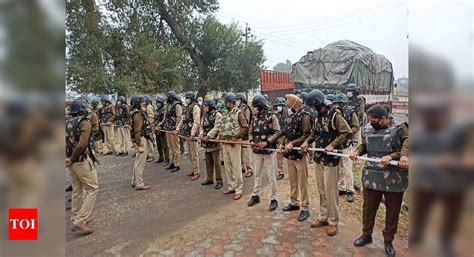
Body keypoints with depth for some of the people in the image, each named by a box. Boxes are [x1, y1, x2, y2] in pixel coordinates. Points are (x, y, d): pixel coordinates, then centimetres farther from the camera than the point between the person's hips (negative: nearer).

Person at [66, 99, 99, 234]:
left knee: (77, 191, 18)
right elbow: (82, 144, -23)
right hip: (83, 160, -8)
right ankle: (80, 221, -4)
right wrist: (72, 159, -13)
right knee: (92, 189, 1)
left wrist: (67, 157, 4)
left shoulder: (66, 121, 8)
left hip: (72, 161, 8)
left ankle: (75, 220, 27)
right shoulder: (84, 122, -14)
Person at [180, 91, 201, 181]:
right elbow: (183, 120, 22)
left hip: (192, 134, -9)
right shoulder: (187, 107, 16)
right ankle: (194, 169, 26)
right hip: (186, 133, 9)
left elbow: (196, 122, -19)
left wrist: (192, 134, -25)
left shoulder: (195, 107, -11)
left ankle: (197, 172, 6)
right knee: (190, 153, 15)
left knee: (194, 153, -2)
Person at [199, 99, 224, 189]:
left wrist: (208, 136, -22)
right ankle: (210, 178, 27)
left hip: (214, 142, -7)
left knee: (216, 162, -2)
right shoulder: (204, 115, 14)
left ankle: (219, 180, 7)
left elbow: (216, 128, -17)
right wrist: (202, 135, -4)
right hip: (206, 142, 8)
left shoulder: (217, 115, -10)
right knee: (208, 161, 15)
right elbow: (202, 126, 14)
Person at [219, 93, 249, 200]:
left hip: (234, 144, -7)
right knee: (227, 166, 13)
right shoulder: (225, 113, 15)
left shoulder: (238, 113, -7)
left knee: (236, 167, -3)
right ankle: (231, 186, 25)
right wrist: (220, 136, 6)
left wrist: (236, 137, -16)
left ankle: (239, 190, 4)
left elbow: (245, 127, -10)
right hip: (225, 143, 7)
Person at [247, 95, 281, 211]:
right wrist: (251, 141, -4)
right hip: (256, 151, 5)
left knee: (271, 176, 3)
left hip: (268, 150, -5)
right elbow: (251, 132, 16)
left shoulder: (271, 116, -8)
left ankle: (273, 199, 13)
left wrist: (267, 142, -20)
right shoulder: (254, 117, 8)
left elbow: (278, 132, -11)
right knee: (257, 174, 16)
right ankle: (255, 196, 29)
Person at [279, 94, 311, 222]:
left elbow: (307, 135, -19)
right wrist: (282, 143, -1)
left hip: (300, 154, -8)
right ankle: (294, 202, 33)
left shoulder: (304, 116, -13)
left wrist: (292, 143, -22)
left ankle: (305, 208, 9)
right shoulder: (289, 117, 11)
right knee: (292, 180, 18)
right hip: (289, 154, 8)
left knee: (302, 182, 0)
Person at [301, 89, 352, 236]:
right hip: (318, 158, 8)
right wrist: (307, 141, 4)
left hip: (330, 159, -8)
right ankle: (323, 217, 29)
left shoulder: (334, 115, -14)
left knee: (330, 191, 0)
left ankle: (333, 221, 14)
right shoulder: (319, 115, 10)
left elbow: (347, 133, -18)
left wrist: (333, 145, -22)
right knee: (321, 190, 16)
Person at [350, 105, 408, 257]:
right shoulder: (368, 129, 2)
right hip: (371, 177, 4)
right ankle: (366, 235, 36)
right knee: (368, 207, 16)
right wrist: (356, 151, -8)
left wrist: (391, 156, -30)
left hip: (394, 179, -3)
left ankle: (388, 240, 33)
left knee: (392, 211, 13)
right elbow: (363, 145, 13)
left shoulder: (400, 129, -11)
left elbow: (406, 150, -16)